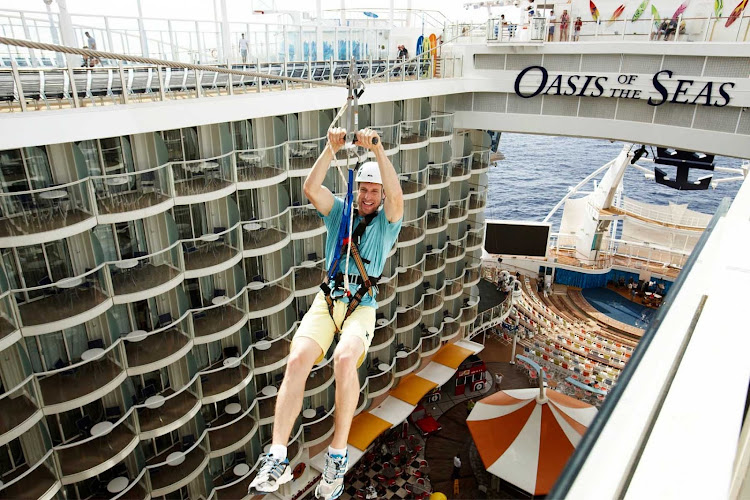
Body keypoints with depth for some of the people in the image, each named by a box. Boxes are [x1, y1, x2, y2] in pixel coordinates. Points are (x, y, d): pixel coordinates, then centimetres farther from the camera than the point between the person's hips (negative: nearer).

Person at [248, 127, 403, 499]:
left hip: (362, 305, -2)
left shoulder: (386, 222, 10)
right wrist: (331, 149, -12)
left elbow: (396, 196, -13)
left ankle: (338, 455, -19)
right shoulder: (339, 211, 16)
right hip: (327, 299, 2)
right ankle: (276, 459, -21)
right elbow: (311, 188, -1)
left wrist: (378, 151, -21)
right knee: (297, 359, -25)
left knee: (345, 359, -33)